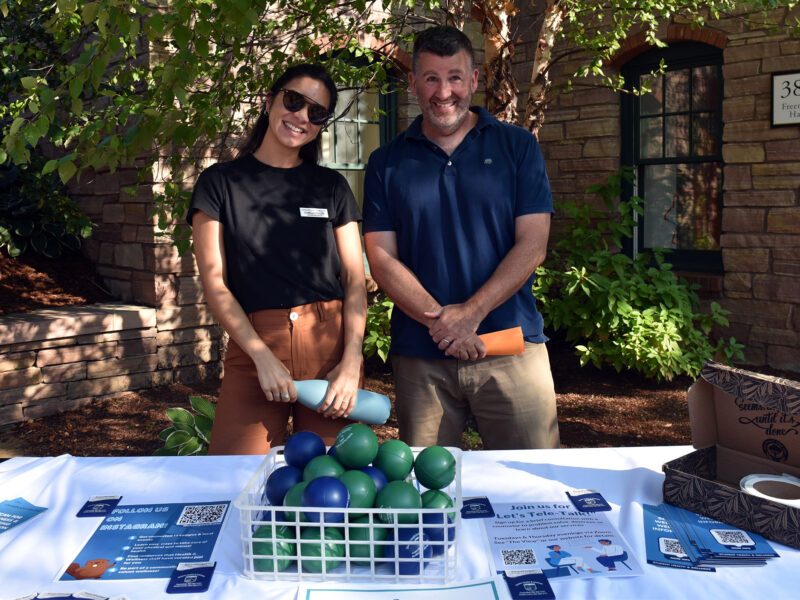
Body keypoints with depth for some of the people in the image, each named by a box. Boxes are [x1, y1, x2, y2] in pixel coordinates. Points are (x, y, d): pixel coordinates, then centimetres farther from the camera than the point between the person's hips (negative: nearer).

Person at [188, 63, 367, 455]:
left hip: (330, 344, 2)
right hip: (254, 346, -1)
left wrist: (351, 361, -8)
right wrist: (263, 356, -10)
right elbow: (214, 282, 1)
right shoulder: (221, 181, 7)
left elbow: (355, 278, 6)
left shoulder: (331, 187, 13)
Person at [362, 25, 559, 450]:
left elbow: (532, 245, -2)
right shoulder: (386, 164, 9)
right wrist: (438, 319, -14)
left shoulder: (518, 147, 6)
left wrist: (470, 313, -13)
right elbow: (382, 259, 1)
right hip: (419, 357, 1)